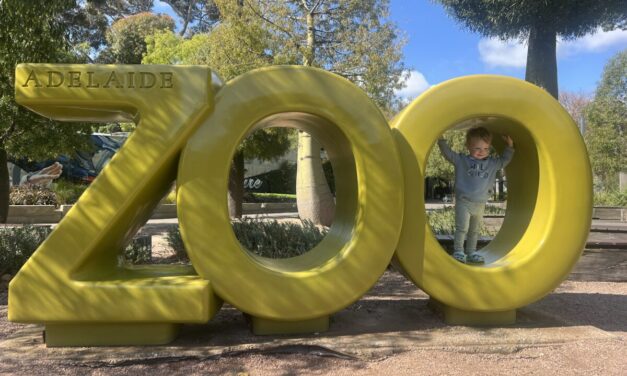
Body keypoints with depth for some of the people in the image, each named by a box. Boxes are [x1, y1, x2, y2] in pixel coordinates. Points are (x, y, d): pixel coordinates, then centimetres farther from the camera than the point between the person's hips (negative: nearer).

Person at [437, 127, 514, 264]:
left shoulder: (493, 163, 8)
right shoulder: (461, 160, -2)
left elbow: (505, 159, 19)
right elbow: (448, 153, -6)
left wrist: (510, 146, 5)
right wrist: (441, 140, -17)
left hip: (480, 204, 5)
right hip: (463, 202, -5)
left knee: (474, 230, 15)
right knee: (462, 228, -7)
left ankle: (471, 253, 27)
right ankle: (458, 252, 4)